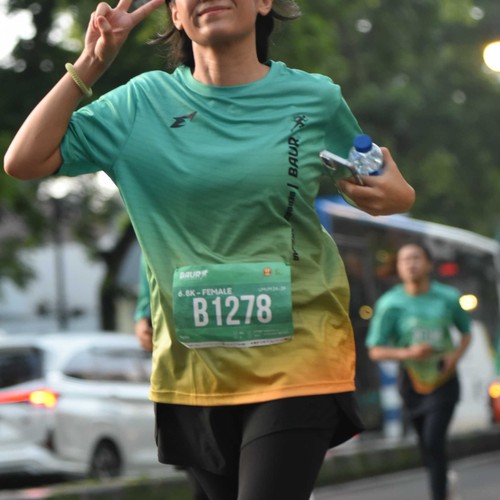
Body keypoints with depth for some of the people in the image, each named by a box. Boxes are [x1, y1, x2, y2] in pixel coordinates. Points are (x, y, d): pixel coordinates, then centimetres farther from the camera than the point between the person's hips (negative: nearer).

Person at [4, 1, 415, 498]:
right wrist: (91, 63, -6)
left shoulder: (316, 99, 0)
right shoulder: (143, 102, 3)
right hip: (193, 368, 3)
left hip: (296, 360, -2)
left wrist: (394, 196, -8)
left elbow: (377, 189, 16)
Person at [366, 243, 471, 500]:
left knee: (434, 441, -16)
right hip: (413, 381, 1)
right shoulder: (390, 304, -9)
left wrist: (456, 354, -9)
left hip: (443, 380, -1)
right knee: (426, 445, 10)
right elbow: (375, 351, -7)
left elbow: (466, 332, 11)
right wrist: (407, 353, -23)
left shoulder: (447, 297, -5)